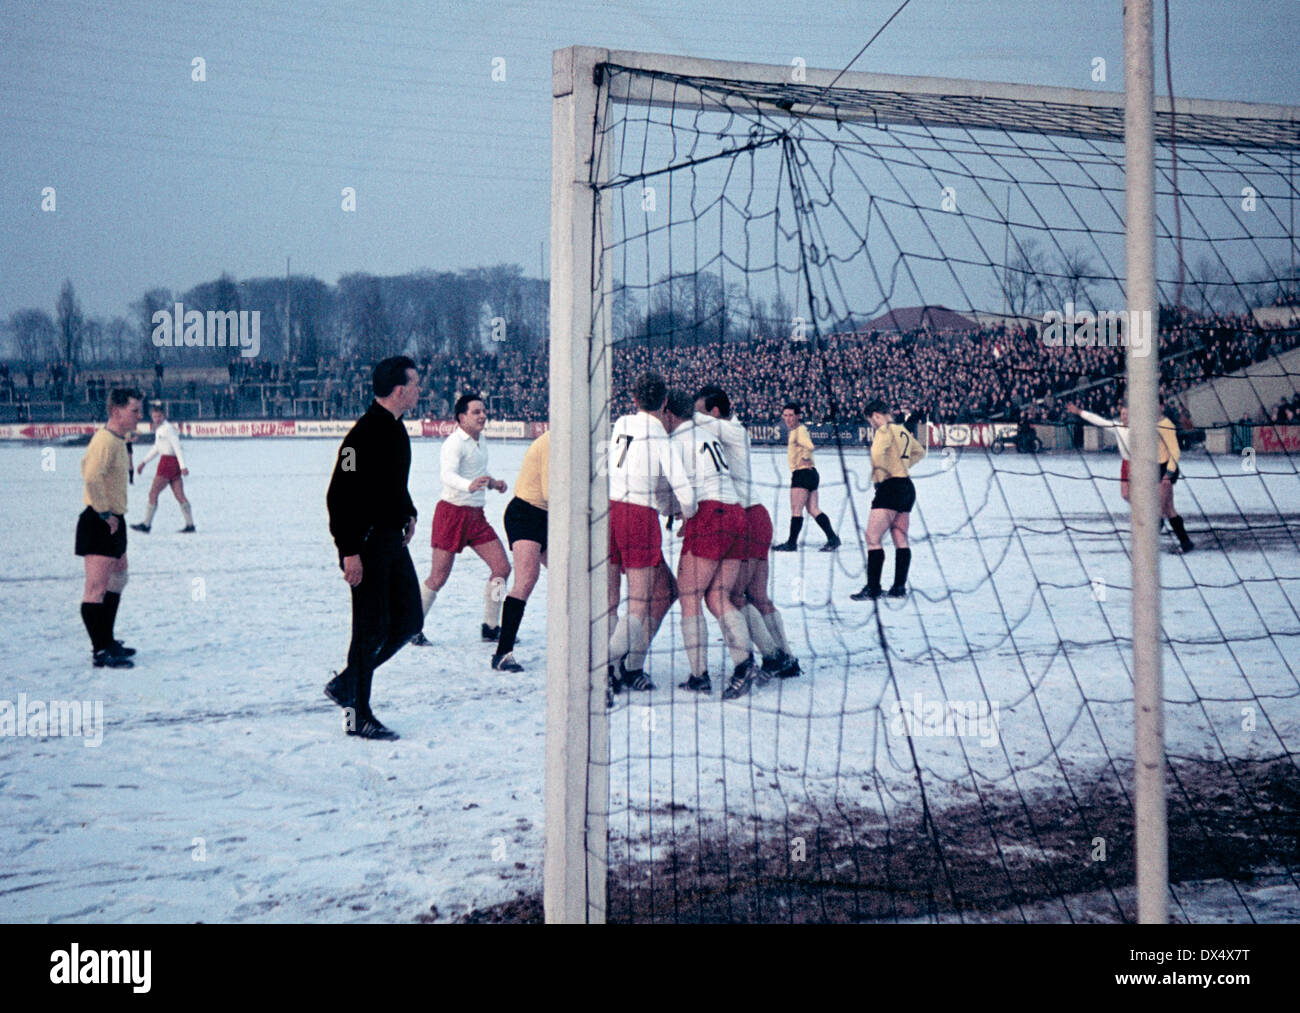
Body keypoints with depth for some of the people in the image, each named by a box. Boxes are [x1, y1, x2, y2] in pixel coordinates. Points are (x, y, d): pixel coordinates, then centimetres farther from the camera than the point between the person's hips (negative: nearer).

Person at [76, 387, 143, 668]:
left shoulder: (118, 440, 14)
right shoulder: (105, 440, -18)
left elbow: (86, 463, 29)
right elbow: (92, 477, -32)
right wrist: (104, 512, -23)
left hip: (113, 521, 11)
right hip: (98, 524, -11)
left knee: (116, 582, 20)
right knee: (97, 587, -8)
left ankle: (107, 641, 30)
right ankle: (100, 652, -7)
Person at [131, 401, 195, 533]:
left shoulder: (168, 428, -11)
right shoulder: (159, 429, 18)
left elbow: (177, 448, -17)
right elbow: (156, 449, 29)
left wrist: (183, 466, -24)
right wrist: (144, 462, 30)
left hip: (168, 462, -9)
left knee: (153, 493, -4)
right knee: (179, 496, 5)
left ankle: (147, 525, 0)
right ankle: (190, 524, 3)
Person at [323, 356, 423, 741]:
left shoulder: (395, 429, 11)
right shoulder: (365, 434, -19)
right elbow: (341, 496, -22)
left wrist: (408, 513, 16)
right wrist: (350, 551, -24)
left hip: (392, 540, 10)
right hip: (367, 545, -10)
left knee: (408, 621, 11)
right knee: (371, 630, -4)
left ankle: (346, 684, 23)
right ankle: (358, 715, 7)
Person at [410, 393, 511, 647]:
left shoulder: (481, 441, 12)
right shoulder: (455, 443, -15)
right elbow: (448, 475, -33)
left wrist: (492, 483, 13)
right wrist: (469, 486, -51)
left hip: (476, 515, 8)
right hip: (452, 513, -8)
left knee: (501, 568, 0)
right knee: (438, 578, -5)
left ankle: (491, 628, 11)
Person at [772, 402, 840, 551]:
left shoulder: (800, 430, -12)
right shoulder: (795, 431, 18)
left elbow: (809, 446, -30)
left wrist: (804, 459, -17)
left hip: (803, 473, -10)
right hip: (810, 474, 10)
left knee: (796, 509, -5)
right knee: (813, 509, 6)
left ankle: (792, 543, -2)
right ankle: (832, 538, 2)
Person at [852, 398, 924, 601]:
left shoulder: (885, 430, -10)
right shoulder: (903, 431, 17)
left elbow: (877, 453, -29)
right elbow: (920, 451, 34)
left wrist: (881, 474, -15)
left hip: (890, 486, -9)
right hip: (907, 487, 9)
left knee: (873, 538, -9)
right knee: (900, 540, 10)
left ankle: (872, 588, -13)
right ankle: (900, 587, 11)